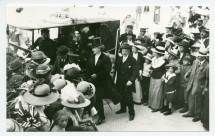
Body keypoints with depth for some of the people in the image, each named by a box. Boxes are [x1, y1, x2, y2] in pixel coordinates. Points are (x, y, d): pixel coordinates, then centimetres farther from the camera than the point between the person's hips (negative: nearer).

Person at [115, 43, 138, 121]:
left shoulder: (132, 60, -9)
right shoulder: (119, 59, 8)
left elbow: (135, 72, -12)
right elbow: (116, 69, 9)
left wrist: (131, 80, -21)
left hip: (128, 83, -5)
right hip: (120, 82, 5)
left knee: (128, 98, -3)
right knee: (121, 96, 16)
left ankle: (131, 113, 11)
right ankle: (123, 109, 37)